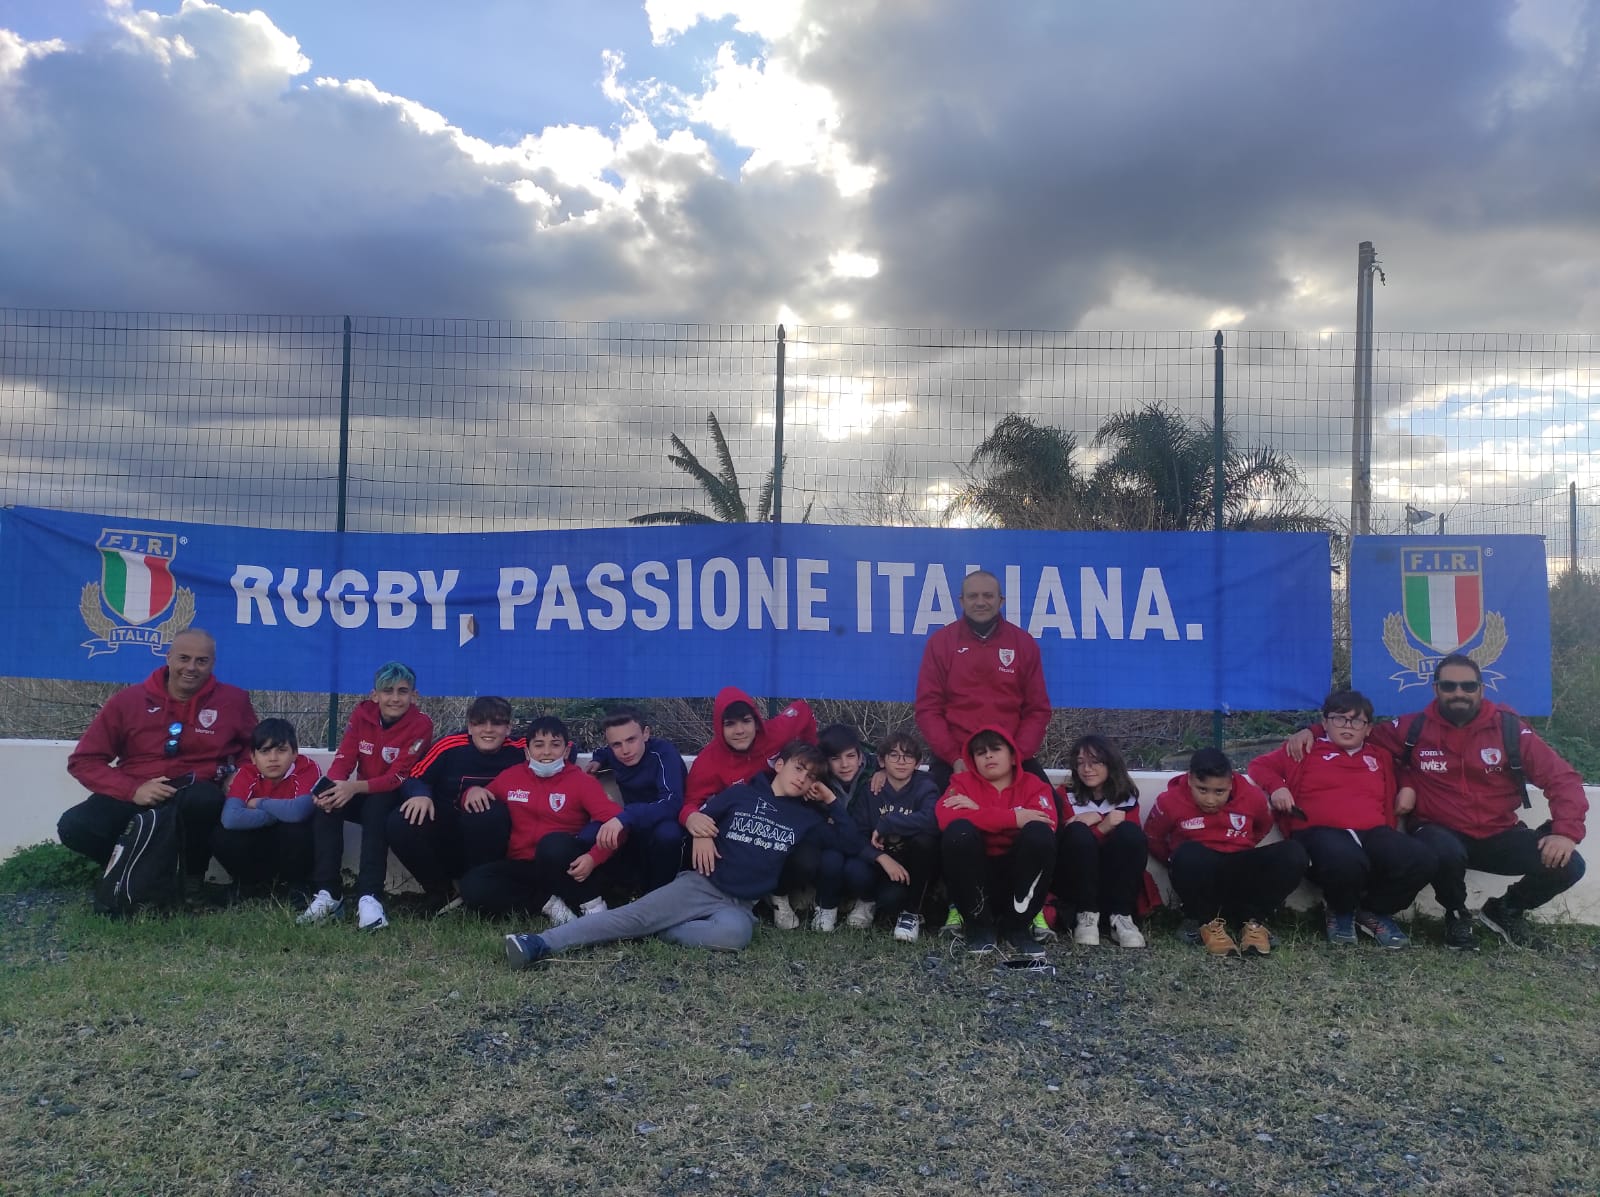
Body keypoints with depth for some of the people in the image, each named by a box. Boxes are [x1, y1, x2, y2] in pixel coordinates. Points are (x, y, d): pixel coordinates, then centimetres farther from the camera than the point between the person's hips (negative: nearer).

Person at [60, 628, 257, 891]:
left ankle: (191, 878, -10)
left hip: (194, 793, -1)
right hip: (133, 796, 1)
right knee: (75, 827, -27)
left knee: (206, 799, -38)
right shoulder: (129, 700, 1)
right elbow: (84, 761, 2)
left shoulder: (234, 700, 1)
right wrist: (133, 790, -14)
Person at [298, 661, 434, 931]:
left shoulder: (421, 725, -16)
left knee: (376, 806, -36)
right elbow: (344, 757, -11)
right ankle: (328, 893, -26)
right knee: (326, 803, -25)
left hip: (394, 800, -4)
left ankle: (369, 897, -40)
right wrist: (333, 785, -34)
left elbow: (398, 777, -22)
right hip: (361, 794, 4)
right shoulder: (362, 714, -3)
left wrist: (355, 788, -37)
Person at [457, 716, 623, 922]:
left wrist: (593, 857, -31)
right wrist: (473, 792, -3)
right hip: (523, 866, 4)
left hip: (565, 866, -4)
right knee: (473, 887, -23)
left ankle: (590, 902, -17)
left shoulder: (581, 781, -2)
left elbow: (615, 819, -15)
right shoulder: (511, 777, 9)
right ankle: (548, 903, -16)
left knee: (554, 843, -38)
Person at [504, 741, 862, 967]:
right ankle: (543, 943, -33)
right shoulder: (742, 793, 8)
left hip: (740, 905, 1)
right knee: (633, 914, -22)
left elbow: (847, 837, 15)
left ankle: (654, 932, -26)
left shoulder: (805, 815, 14)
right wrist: (700, 832, -11)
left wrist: (831, 799, 9)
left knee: (735, 933, -38)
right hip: (701, 884, -1)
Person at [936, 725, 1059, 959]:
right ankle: (979, 924, -12)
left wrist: (979, 813, -18)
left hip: (1017, 877, 1)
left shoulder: (1033, 785, 6)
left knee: (1040, 832, -25)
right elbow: (945, 817, -18)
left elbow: (1047, 823, -16)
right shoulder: (963, 782, 5)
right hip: (975, 879, -1)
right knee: (958, 831, -28)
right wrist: (1012, 818, -23)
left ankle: (1017, 926, -11)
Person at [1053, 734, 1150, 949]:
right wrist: (1104, 826, -25)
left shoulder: (1127, 799, 8)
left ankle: (1120, 916, -25)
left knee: (1130, 832, -24)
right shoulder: (1067, 796, 3)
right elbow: (1066, 842, -10)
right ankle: (1086, 916, -25)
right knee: (1078, 833, -29)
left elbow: (1137, 845, -7)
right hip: (1075, 886, -1)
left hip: (1116, 885, 1)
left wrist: (1093, 823, -19)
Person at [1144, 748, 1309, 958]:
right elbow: (1152, 839, 4)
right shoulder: (1170, 802, -13)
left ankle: (1255, 921, -9)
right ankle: (1209, 923, -16)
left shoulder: (1252, 796, -6)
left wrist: (1240, 853, 12)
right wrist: (1181, 864, 2)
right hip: (1200, 879, -3)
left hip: (1241, 877, 3)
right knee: (1188, 853, -38)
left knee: (1294, 853, -21)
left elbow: (1263, 827, 17)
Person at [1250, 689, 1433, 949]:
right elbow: (1260, 765, 21)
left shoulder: (1381, 758, 29)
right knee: (1346, 861, -42)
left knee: (1423, 859, -28)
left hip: (1373, 832, 4)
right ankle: (1339, 911, -1)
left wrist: (1408, 789, 20)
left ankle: (1373, 911, 3)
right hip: (1321, 831, -4)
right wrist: (1276, 787, 0)